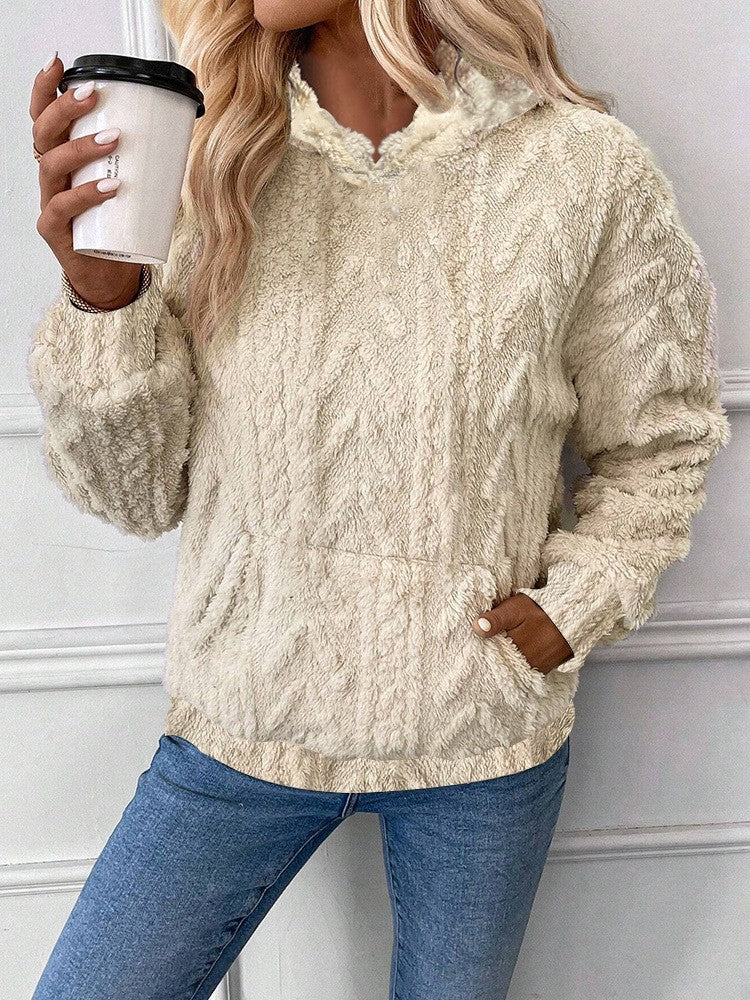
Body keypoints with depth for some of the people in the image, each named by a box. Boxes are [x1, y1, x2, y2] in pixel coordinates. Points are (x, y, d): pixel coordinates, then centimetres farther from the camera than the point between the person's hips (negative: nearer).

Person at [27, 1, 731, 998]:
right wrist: (101, 294, -20)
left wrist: (574, 606, -10)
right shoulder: (213, 163, -6)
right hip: (245, 719, 1)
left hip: (481, 730, 0)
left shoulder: (586, 169, -11)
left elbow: (659, 439, 3)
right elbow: (139, 492, -5)